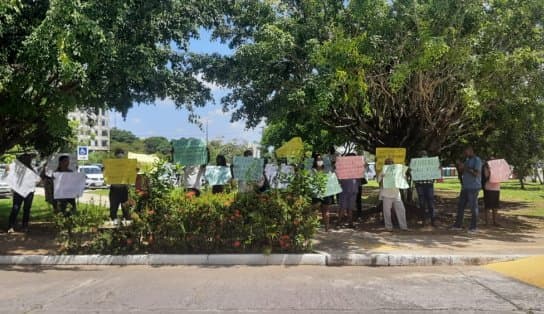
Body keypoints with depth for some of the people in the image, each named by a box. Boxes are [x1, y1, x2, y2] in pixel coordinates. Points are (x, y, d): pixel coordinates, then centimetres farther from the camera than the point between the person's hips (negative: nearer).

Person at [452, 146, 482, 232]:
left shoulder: (477, 160, -8)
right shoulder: (467, 160, 18)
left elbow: (477, 173, -18)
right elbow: (463, 172, 21)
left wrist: (466, 168, -19)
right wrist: (461, 168, 1)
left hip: (473, 187, -8)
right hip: (465, 187, 8)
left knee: (473, 207, -3)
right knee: (460, 206, 8)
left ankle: (473, 227, 4)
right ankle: (458, 225, 14)